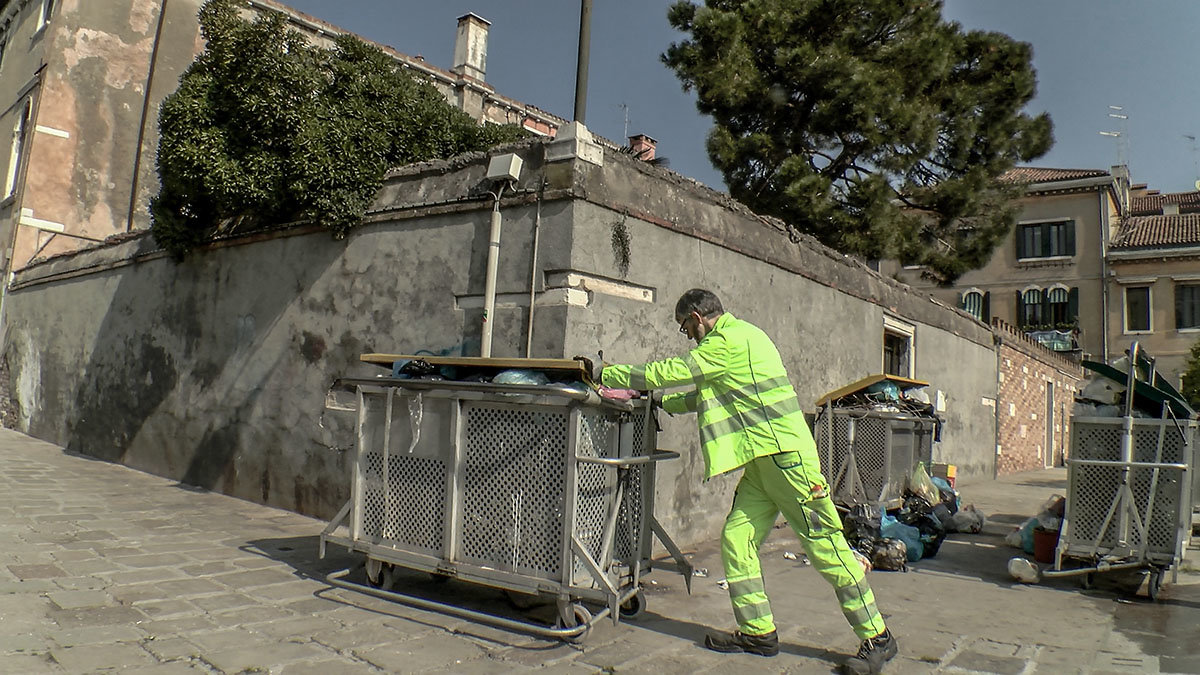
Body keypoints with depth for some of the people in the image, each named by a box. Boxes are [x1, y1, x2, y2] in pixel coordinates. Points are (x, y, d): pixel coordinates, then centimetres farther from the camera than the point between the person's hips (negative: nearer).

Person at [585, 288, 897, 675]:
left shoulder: (731, 339, -13)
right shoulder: (728, 340, 19)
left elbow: (669, 372, -12)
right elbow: (707, 395, 28)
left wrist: (606, 373, -3)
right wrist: (659, 400, 23)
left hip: (786, 457, -10)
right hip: (760, 462, 10)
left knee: (825, 546, -4)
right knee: (736, 540, 5)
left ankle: (877, 639, 7)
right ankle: (758, 632, 15)